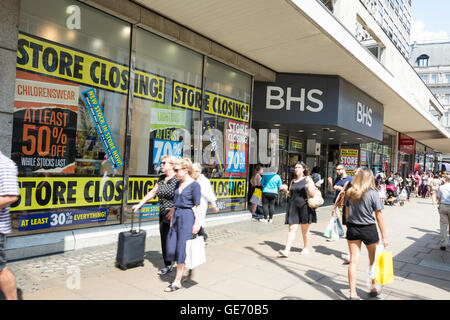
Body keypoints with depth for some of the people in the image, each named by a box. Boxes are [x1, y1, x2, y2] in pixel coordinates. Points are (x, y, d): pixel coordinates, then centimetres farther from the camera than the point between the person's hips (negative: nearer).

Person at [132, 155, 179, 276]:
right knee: (164, 240, 11)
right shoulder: (161, 178, 12)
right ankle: (167, 265, 24)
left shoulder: (178, 179, -12)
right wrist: (139, 204, 17)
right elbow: (152, 192, 18)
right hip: (163, 215, 7)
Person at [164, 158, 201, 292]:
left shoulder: (194, 184, -10)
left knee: (181, 248, -1)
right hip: (176, 216, 8)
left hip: (187, 217, -8)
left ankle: (177, 282, 10)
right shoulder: (179, 183, 12)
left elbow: (197, 206, -11)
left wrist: (197, 223, -13)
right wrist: (172, 213, 17)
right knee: (172, 246, 9)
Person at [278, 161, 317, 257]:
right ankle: (287, 250, -10)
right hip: (293, 206, 3)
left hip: (305, 207, -3)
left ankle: (306, 248, 28)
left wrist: (308, 183, -22)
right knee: (292, 228, -5)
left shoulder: (308, 179, -1)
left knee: (305, 230, 10)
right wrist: (286, 190, 4)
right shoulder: (293, 181, 14)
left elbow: (312, 194, -9)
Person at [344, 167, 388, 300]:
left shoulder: (350, 193, -1)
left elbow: (347, 212, 5)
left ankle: (353, 293, 10)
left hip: (352, 229, 3)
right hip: (368, 229, -3)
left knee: (354, 260, 6)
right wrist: (384, 237, -5)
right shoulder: (373, 193, -12)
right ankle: (373, 288, 32)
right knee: (373, 260, 19)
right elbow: (379, 217, -10)